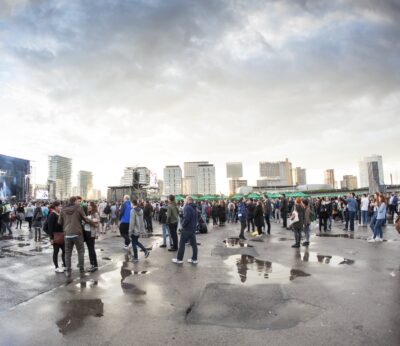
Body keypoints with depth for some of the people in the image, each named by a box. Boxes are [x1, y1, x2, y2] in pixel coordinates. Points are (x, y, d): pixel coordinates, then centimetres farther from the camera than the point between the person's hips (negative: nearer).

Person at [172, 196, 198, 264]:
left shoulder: (187, 207, -17)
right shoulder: (194, 208, 13)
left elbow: (186, 218, -26)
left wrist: (183, 225, -13)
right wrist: (194, 225, 14)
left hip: (187, 229, -9)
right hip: (193, 228, 9)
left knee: (182, 243, 1)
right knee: (193, 244, 9)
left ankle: (179, 259, 8)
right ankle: (194, 259, 14)